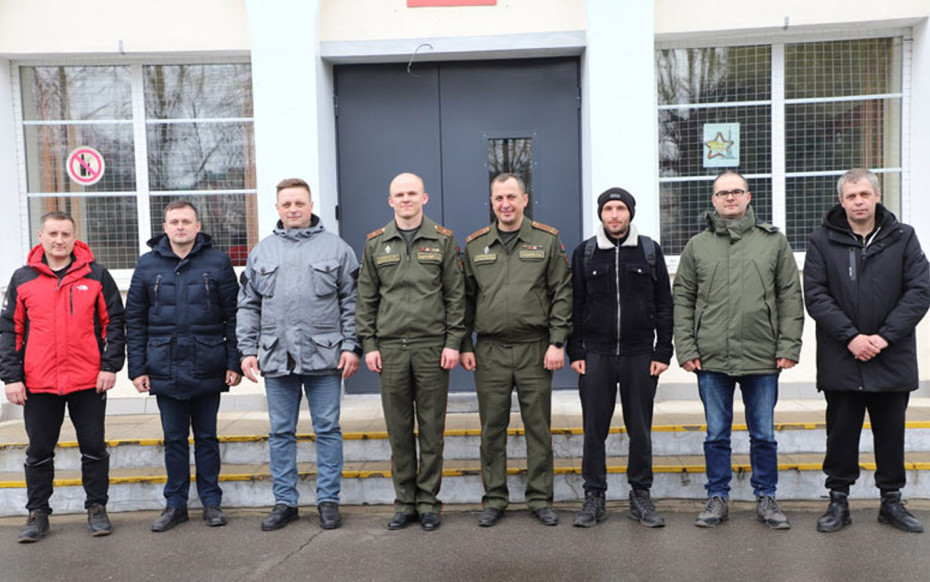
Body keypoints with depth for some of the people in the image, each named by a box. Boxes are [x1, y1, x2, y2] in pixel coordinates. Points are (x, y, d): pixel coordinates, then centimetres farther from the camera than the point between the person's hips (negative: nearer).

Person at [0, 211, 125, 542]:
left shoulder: (96, 275, 1)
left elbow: (114, 322, 2)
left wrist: (110, 365, -6)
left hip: (89, 381, -1)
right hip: (38, 384, 2)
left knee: (94, 449, 7)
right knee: (39, 452, 12)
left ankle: (97, 509, 21)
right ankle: (37, 513, 26)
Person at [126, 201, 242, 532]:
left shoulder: (217, 262, 1)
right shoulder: (147, 265, 5)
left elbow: (233, 316, 1)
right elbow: (134, 320, 7)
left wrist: (234, 363, -4)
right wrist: (137, 368, 1)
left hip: (207, 370, -1)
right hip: (165, 371, 1)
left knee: (207, 437, 10)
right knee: (174, 439, 11)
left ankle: (211, 501, 22)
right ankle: (175, 504, 23)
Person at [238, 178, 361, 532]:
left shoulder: (336, 248, 4)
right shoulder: (261, 252, 12)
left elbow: (351, 303, 2)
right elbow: (248, 306, 13)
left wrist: (351, 346, -5)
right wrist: (247, 350, 5)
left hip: (324, 356, -2)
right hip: (276, 357, 3)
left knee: (328, 430, 4)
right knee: (281, 433, 9)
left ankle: (328, 500, 16)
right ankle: (284, 502, 21)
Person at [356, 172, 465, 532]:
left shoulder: (443, 240, 5)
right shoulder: (376, 244, 10)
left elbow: (456, 295, 3)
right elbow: (366, 298, 10)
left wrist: (453, 342, -5)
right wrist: (369, 344, 2)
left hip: (432, 347, -2)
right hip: (390, 347, 2)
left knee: (431, 428, 3)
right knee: (398, 429, 7)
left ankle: (428, 502, 15)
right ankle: (405, 502, 18)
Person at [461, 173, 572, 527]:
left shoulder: (547, 240, 4)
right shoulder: (475, 245, 9)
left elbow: (562, 294, 1)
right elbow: (466, 299, 11)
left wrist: (558, 342, -6)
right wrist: (464, 346, 4)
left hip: (535, 349, -1)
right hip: (490, 351, 2)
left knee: (538, 427, 5)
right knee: (492, 429, 7)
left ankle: (540, 498, 18)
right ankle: (494, 500, 19)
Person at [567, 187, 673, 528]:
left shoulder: (650, 251, 6)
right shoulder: (584, 253, 6)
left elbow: (664, 304, 6)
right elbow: (574, 306, 7)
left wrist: (663, 352, 0)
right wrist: (575, 352, 0)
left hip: (640, 355, 0)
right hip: (596, 355, 0)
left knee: (640, 430, 7)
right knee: (594, 429, 4)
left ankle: (641, 496, 20)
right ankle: (594, 497, 15)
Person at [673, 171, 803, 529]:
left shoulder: (773, 241, 7)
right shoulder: (697, 246, 7)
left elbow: (790, 296, 6)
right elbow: (682, 300, 7)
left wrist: (789, 345, -2)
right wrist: (686, 349, -2)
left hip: (762, 357, 0)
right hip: (711, 358, 0)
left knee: (764, 435, 9)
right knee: (716, 435, 9)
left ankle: (766, 499, 24)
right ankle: (717, 498, 22)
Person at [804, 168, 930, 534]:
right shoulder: (823, 241, 1)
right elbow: (816, 296, -6)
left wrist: (884, 336, -12)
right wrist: (851, 337, -15)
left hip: (892, 359, 1)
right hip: (841, 361, -1)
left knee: (891, 432, 12)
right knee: (842, 432, 7)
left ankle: (892, 500, 27)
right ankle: (838, 500, 20)